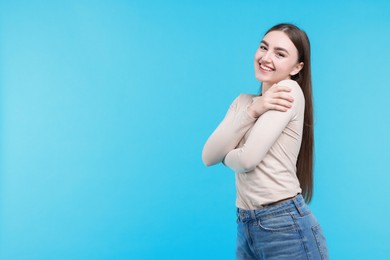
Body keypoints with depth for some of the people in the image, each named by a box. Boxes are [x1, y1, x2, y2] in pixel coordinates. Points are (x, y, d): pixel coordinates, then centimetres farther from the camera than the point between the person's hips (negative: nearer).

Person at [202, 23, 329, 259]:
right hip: (246, 227, 7)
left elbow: (247, 159, -19)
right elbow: (208, 157, -3)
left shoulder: (289, 90, -10)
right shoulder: (243, 100, 11)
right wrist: (251, 111, -12)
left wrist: (226, 154, 3)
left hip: (287, 227, -7)